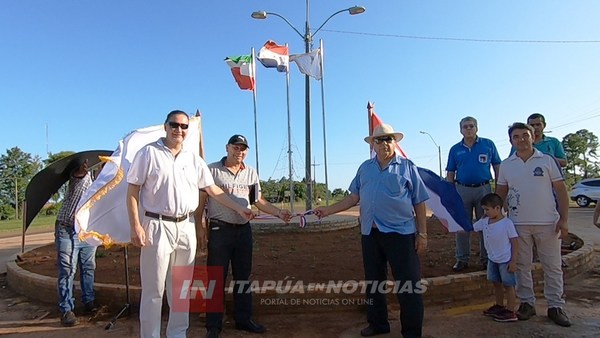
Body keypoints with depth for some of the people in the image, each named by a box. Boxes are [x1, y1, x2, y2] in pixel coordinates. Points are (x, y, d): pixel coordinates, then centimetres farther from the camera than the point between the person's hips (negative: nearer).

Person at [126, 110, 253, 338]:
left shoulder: (193, 159, 11)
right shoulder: (149, 153, -3)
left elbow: (212, 189, 15)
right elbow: (132, 190, -4)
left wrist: (239, 209, 13)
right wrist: (135, 226, -12)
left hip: (186, 227, 5)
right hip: (157, 226, -5)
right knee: (153, 290, 2)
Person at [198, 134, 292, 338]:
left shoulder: (251, 173, 11)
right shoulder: (212, 170, -3)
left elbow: (259, 201, 12)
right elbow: (201, 199, -3)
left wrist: (279, 212, -2)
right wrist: (199, 226, -10)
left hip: (244, 229, 5)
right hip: (219, 229, -5)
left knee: (243, 277, 13)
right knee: (216, 277, 1)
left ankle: (243, 319, 27)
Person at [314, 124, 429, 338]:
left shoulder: (407, 167, 2)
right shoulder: (365, 168, 12)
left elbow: (419, 203, 1)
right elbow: (354, 198, 12)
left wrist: (422, 234, -3)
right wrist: (328, 210, 3)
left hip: (400, 233, -4)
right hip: (370, 233, 4)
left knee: (408, 285, 1)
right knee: (373, 281, 14)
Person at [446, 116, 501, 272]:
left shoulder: (488, 145, 4)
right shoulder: (455, 149, 6)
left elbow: (497, 168, 6)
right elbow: (450, 174, 8)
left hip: (484, 189, -1)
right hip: (462, 190, 1)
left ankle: (486, 258, 20)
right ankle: (462, 259, 16)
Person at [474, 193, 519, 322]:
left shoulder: (507, 223, -19)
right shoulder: (484, 222, -2)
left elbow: (514, 243, -15)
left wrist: (513, 261, -17)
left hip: (505, 260, -7)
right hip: (492, 259, 7)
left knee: (508, 285, 4)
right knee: (496, 283, 19)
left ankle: (510, 312, 13)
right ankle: (499, 306, 36)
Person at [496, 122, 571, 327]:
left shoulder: (547, 160, 1)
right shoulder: (506, 165, 6)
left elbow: (560, 190, 0)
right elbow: (500, 193, 10)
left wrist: (563, 219, -7)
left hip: (548, 223, -1)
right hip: (518, 224, 2)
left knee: (552, 266, 6)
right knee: (522, 266, 8)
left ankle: (555, 306, 18)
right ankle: (527, 303, 20)